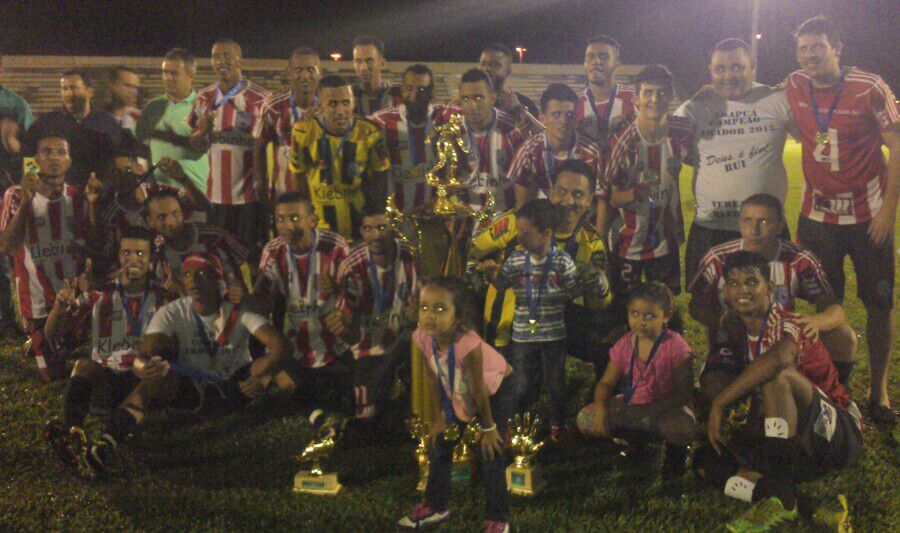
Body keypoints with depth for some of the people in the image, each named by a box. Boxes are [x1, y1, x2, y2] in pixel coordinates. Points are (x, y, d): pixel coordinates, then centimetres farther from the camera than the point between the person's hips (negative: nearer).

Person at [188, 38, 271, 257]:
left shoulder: (261, 98, -3)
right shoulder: (204, 99, 10)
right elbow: (195, 147, 13)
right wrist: (203, 131, -7)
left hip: (250, 195, -4)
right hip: (216, 195, 4)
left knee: (252, 255, 0)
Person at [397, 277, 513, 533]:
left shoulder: (467, 344, -42)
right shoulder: (423, 337, -26)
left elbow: (479, 391, -29)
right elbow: (433, 378, -9)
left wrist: (488, 427, -17)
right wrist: (440, 416, -1)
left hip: (497, 390, -6)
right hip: (457, 394, 6)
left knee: (490, 452, -9)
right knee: (438, 443, 10)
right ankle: (436, 506, 29)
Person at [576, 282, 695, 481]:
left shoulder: (676, 346, -16)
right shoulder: (624, 345, -4)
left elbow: (684, 393, -18)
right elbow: (606, 383, 1)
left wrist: (650, 410, -30)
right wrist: (601, 405, -21)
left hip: (665, 408, -4)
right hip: (629, 405, 4)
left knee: (684, 426, -39)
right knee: (585, 419, -15)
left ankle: (675, 449, 2)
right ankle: (637, 438, 9)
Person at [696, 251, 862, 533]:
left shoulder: (784, 322, -17)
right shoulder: (740, 332, 7)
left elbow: (779, 357, -40)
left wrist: (720, 402, -36)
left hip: (839, 436, -7)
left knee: (777, 375, -32)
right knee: (704, 460, -4)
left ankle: (780, 494, -29)